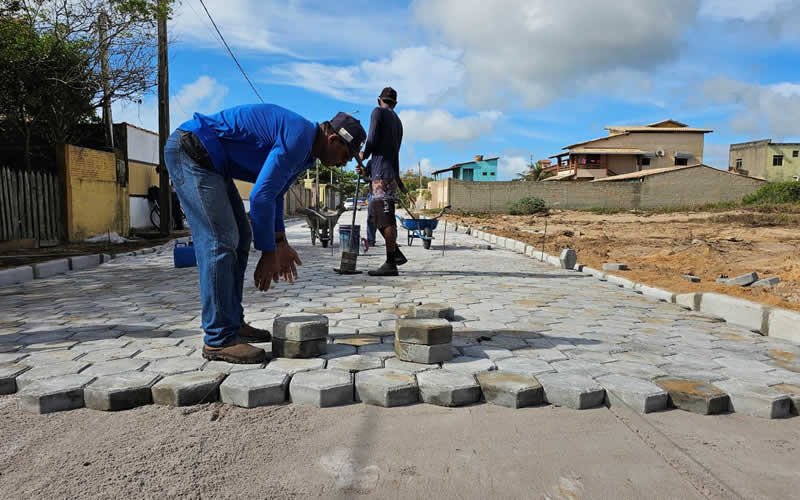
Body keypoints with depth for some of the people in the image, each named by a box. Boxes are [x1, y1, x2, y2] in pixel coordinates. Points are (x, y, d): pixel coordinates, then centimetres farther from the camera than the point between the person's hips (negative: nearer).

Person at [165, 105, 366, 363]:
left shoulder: (305, 149, 11)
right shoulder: (298, 138, -22)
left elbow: (274, 193, 19)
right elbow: (260, 196, -25)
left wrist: (280, 243, 14)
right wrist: (269, 254, -17)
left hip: (208, 160, 11)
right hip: (190, 150, -11)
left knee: (239, 237, 9)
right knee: (220, 242, -16)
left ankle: (233, 323, 15)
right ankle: (219, 340, -11)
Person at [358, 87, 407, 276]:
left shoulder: (378, 112, 1)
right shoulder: (397, 121, 24)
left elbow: (372, 140, -10)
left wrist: (363, 155, 10)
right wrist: (368, 169, 22)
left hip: (382, 174, -8)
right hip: (391, 173, 8)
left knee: (385, 218, -9)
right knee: (374, 214, 14)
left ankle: (391, 264, -9)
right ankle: (396, 254, 15)